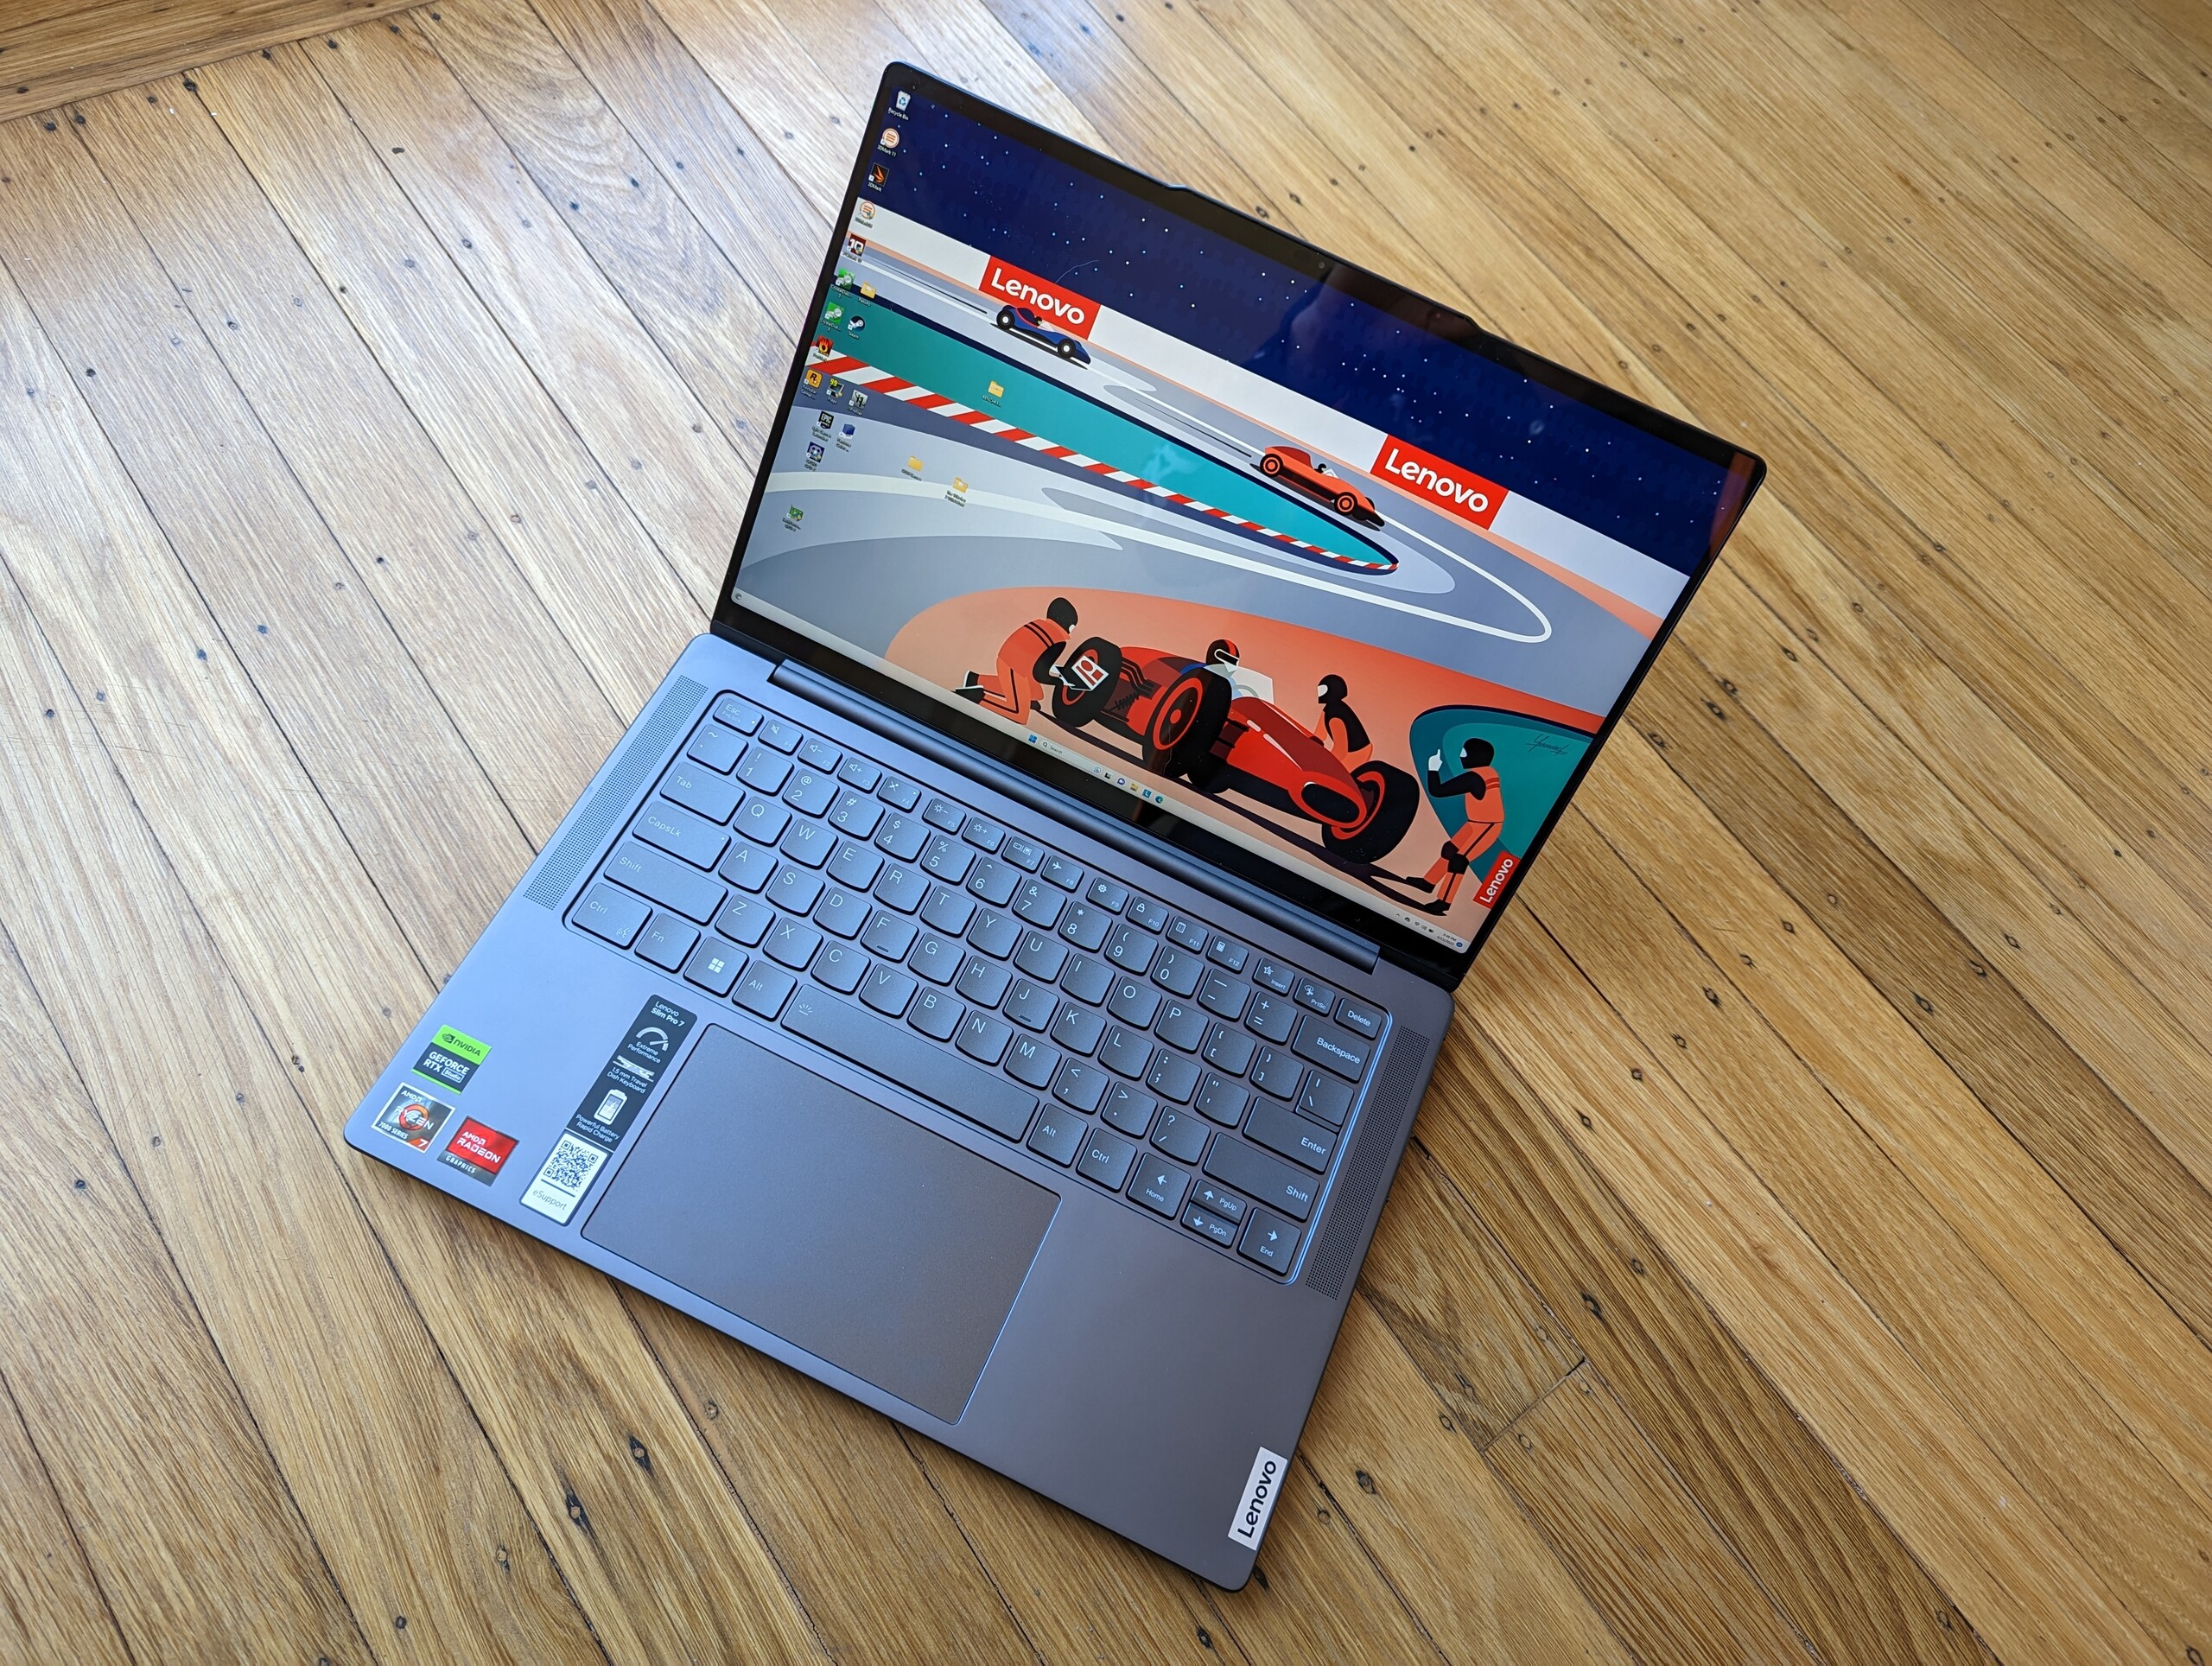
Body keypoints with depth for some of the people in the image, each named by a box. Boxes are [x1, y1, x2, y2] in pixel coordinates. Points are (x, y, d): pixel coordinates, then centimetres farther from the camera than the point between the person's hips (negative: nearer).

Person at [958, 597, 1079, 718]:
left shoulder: (1038, 623, 9)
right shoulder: (1059, 642, -13)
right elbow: (1039, 675, -15)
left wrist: (1050, 666, 23)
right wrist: (1060, 681, 0)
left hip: (1005, 659, 9)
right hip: (1015, 669, -9)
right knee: (1019, 714, -2)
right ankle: (978, 696, -9)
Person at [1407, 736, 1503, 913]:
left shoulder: (1472, 778, -24)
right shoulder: (1488, 772, 1)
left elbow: (1436, 791, -20)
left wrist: (1433, 768, -7)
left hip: (1487, 826, -10)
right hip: (1478, 823, 10)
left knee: (1458, 860, -12)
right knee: (1450, 850, 18)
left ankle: (1443, 903, -9)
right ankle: (1428, 882, 33)